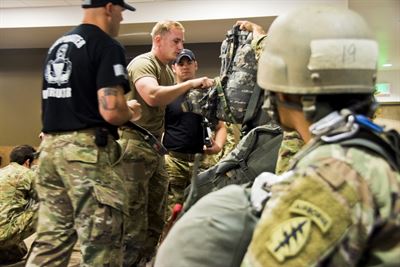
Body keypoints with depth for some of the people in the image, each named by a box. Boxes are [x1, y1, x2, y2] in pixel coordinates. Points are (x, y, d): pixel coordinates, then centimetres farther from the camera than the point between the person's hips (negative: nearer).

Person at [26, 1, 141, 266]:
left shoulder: (58, 45, 18)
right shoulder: (107, 46, -9)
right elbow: (111, 111, -19)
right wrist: (131, 112, 3)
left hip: (50, 146, 9)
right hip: (87, 150, -8)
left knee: (50, 239, 13)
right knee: (100, 245, -2)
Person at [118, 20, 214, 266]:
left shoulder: (168, 70, 17)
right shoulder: (142, 63, -11)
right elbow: (153, 96, -31)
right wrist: (190, 84, -23)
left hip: (156, 147, 9)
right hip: (135, 146, -9)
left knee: (156, 217, 15)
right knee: (134, 216, -6)